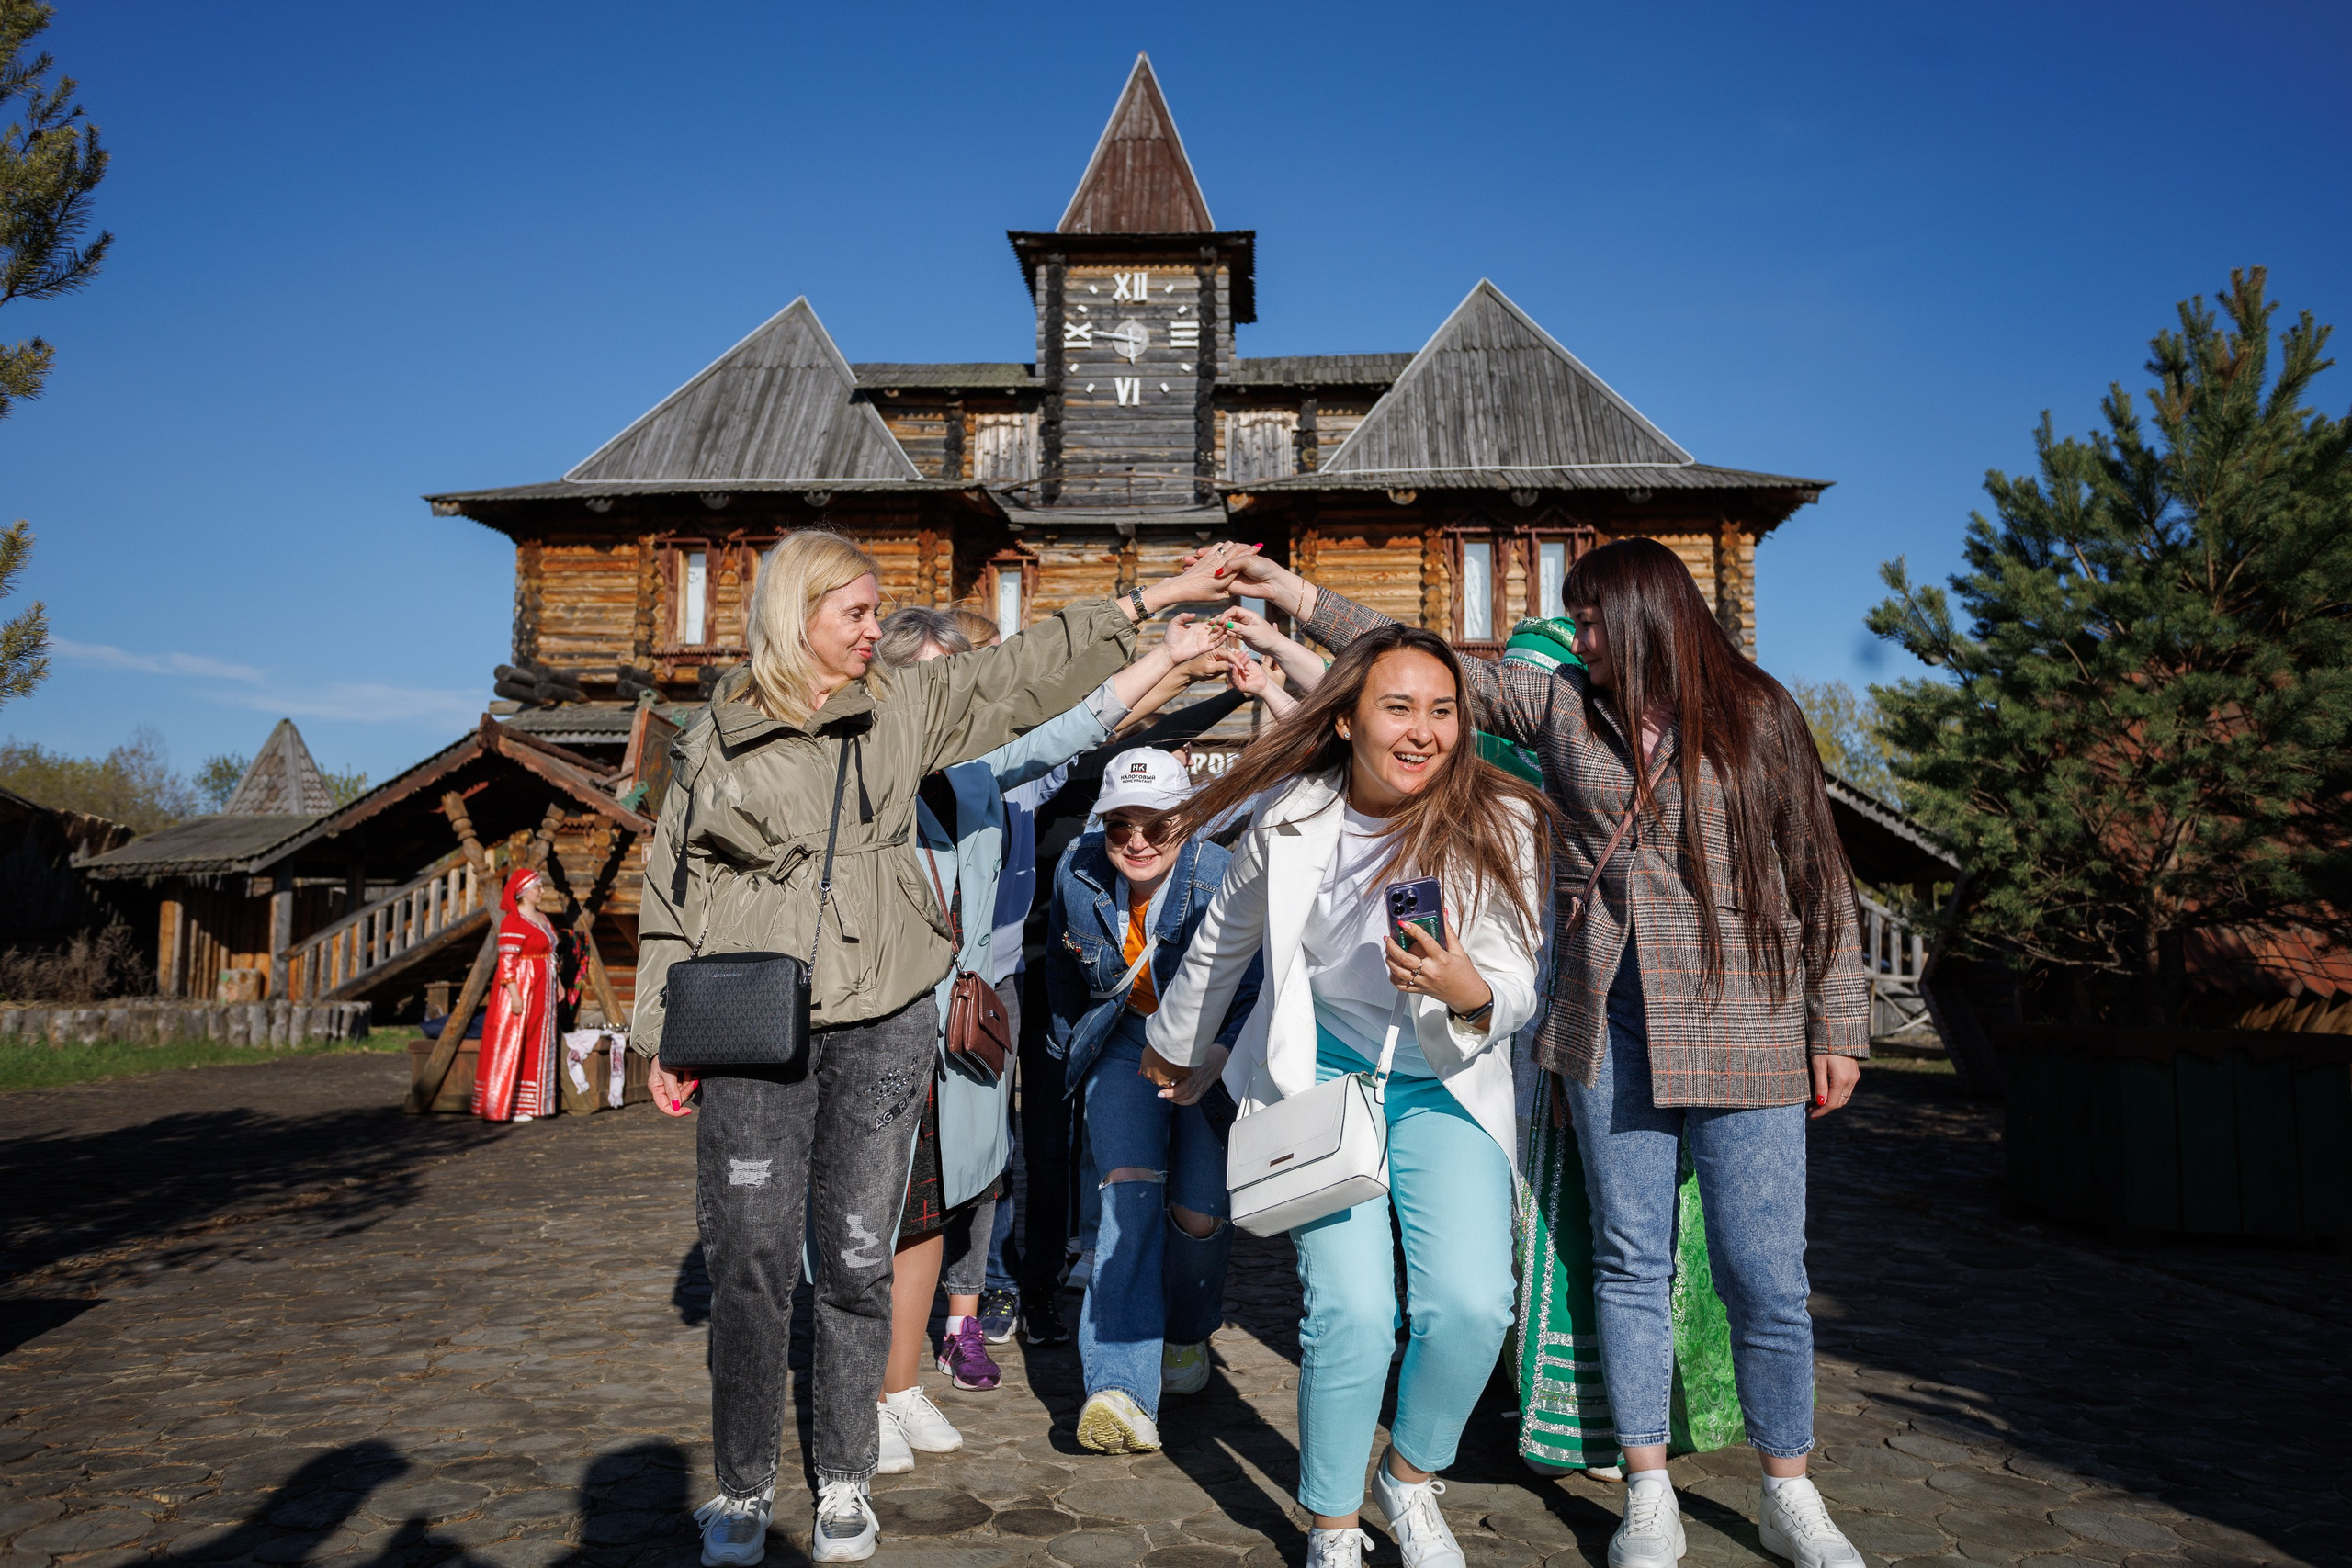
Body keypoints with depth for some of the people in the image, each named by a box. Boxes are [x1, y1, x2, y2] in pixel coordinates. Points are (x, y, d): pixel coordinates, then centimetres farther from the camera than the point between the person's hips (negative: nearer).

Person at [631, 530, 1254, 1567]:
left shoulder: (904, 710, 10)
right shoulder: (716, 735, 7)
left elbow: (1024, 673, 9)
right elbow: (672, 890, 10)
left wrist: (1151, 600, 5)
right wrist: (662, 1032, 7)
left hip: (883, 1023, 1)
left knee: (857, 1259, 7)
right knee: (748, 1257, 0)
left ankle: (846, 1483, 23)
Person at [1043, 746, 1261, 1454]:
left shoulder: (1221, 882, -23)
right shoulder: (1078, 871, -9)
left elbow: (1253, 995, -17)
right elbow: (1062, 968, 13)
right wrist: (1072, 1044, 23)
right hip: (1124, 1042, 2)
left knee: (1199, 1214, -7)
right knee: (1130, 1188, -19)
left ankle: (1187, 1333, 28)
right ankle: (1122, 1387, -22)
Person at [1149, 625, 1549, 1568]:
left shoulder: (1499, 826, -13)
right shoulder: (1289, 820, -9)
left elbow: (1516, 990, -10)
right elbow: (1222, 946, 9)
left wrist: (1470, 993, -34)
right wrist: (1179, 1051, 23)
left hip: (1446, 1089, 1)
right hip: (1319, 1075, 0)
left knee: (1471, 1305, -14)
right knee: (1353, 1312, -13)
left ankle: (1411, 1480, 18)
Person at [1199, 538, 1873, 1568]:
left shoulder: (1759, 716, 2)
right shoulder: (1562, 704, 8)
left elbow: (1820, 879, 3)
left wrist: (1837, 1029, 1)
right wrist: (1297, 596, 5)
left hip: (1741, 1021, -2)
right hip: (1607, 1016, 2)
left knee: (1764, 1273, 3)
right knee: (1630, 1260, 8)